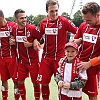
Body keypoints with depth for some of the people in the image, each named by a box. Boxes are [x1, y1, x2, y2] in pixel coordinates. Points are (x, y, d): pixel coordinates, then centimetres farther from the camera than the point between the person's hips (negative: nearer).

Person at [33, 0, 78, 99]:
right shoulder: (43, 22, 2)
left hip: (59, 57, -3)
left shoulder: (64, 21, -10)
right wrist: (35, 40, -3)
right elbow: (40, 35, 16)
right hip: (46, 58, 4)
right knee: (44, 83, 9)